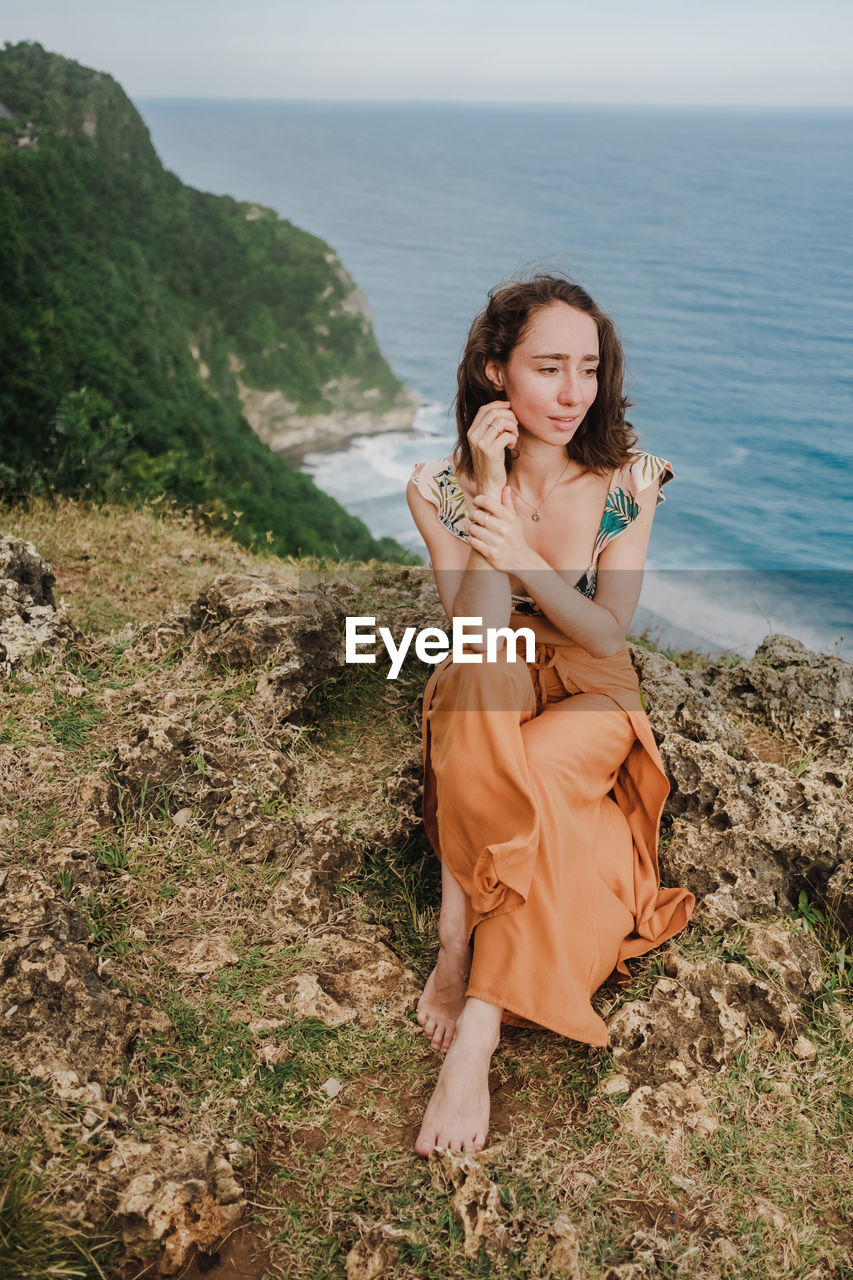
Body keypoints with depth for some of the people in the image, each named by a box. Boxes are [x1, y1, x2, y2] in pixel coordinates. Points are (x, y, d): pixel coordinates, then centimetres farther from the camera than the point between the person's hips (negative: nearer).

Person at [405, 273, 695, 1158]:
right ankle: (464, 944, -31)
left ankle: (468, 990, -27)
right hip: (487, 702, 0)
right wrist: (492, 491, -26)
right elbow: (471, 631, -18)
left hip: (588, 697, 0)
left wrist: (523, 555, -28)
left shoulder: (627, 481, -8)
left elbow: (607, 636, -11)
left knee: (536, 774, -35)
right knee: (482, 667, -36)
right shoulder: (440, 486, -9)